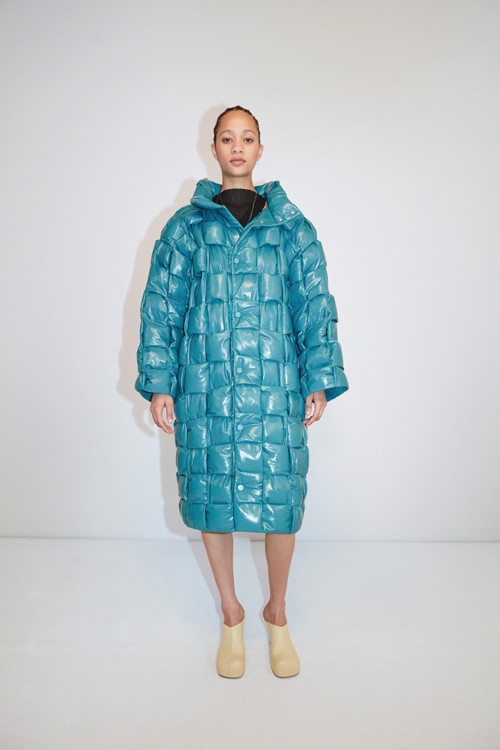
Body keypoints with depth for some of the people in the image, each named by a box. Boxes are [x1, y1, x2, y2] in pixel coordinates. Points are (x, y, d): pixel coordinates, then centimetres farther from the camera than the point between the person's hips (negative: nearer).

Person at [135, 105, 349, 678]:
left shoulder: (291, 226, 9)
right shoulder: (186, 226, 8)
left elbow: (315, 305, 7)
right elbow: (160, 306, 6)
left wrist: (321, 380, 1)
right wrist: (158, 383, 0)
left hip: (276, 386, 0)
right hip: (205, 386, 1)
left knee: (280, 499, 3)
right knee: (212, 495, 8)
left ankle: (277, 613, 29)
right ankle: (231, 614, 32)